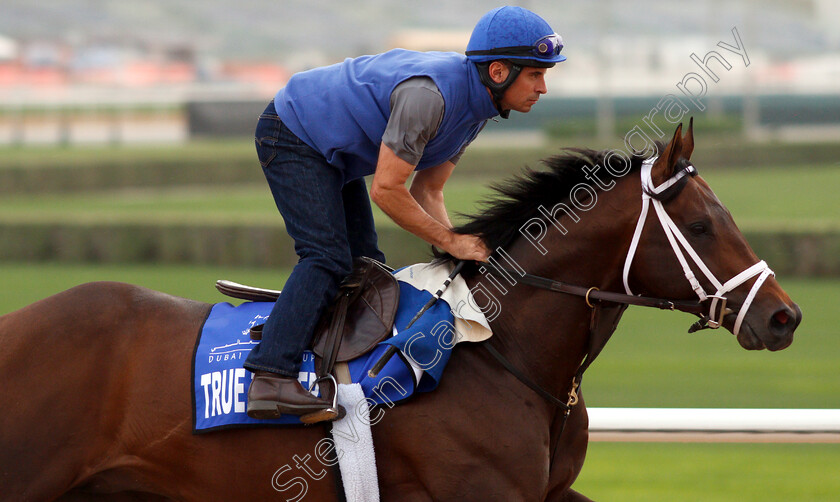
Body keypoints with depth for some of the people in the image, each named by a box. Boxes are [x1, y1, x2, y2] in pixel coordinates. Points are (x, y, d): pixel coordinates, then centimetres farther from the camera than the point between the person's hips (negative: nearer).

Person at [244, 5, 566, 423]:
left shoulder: (478, 104, -2)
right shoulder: (429, 93, -33)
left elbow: (426, 191, 5)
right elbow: (386, 190, -30)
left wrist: (462, 253, -9)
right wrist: (450, 240, -22)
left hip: (335, 155, 10)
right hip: (293, 135, -10)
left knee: (365, 265, 6)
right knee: (328, 257, -22)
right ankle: (271, 377, -31)